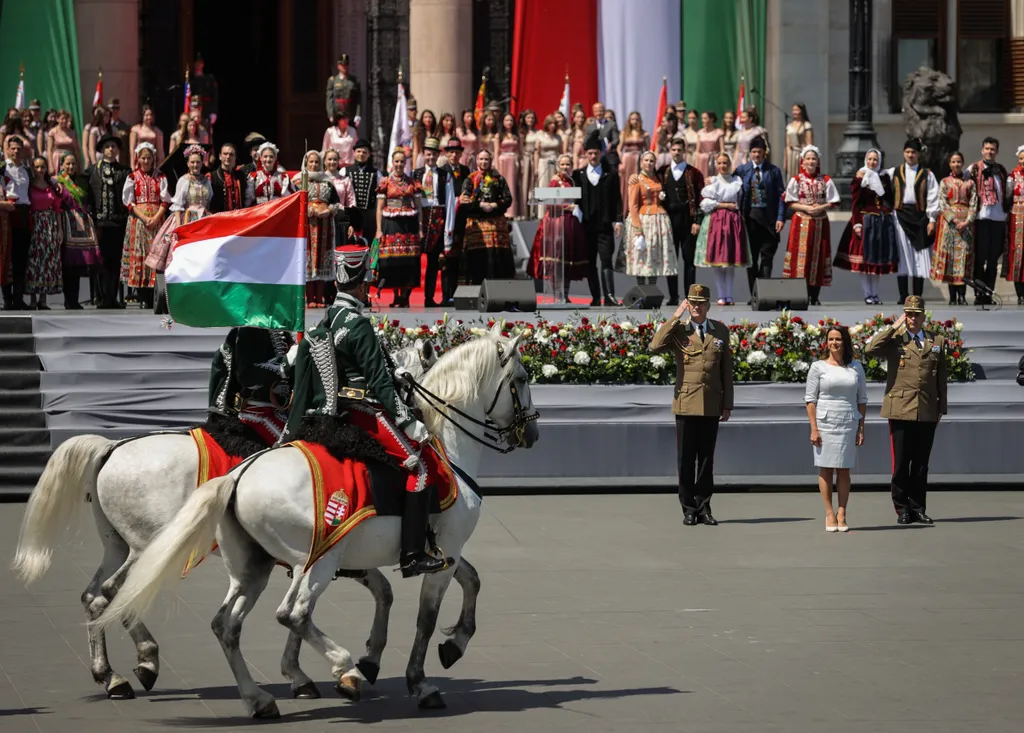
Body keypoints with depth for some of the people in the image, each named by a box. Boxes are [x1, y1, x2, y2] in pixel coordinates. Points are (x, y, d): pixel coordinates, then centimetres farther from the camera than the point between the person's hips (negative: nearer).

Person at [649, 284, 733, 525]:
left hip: (711, 406, 2)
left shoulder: (721, 331, 8)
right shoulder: (678, 330, 0)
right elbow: (655, 347, -20)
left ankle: (704, 507, 12)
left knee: (706, 458, 6)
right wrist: (675, 317, -16)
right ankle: (689, 509, 7)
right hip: (686, 405, -2)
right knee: (686, 460, 1)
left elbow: (726, 369, 10)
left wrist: (727, 404, 7)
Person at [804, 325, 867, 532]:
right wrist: (813, 428, -8)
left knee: (844, 470, 2)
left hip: (848, 423, 2)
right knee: (826, 469, 0)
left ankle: (842, 514, 5)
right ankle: (829, 514, 3)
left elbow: (862, 399, 11)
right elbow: (810, 399, 0)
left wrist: (861, 428, 4)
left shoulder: (855, 367, 8)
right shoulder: (818, 367, 1)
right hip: (825, 422, -2)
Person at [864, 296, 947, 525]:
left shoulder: (937, 341, 12)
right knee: (901, 463, -2)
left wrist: (941, 408, 12)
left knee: (921, 463, 6)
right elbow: (869, 351, -16)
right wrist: (894, 327, -11)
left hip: (927, 412, 3)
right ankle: (902, 509, 6)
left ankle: (918, 508, 12)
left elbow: (941, 377, 15)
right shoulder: (893, 340, 3)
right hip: (900, 410, -2)